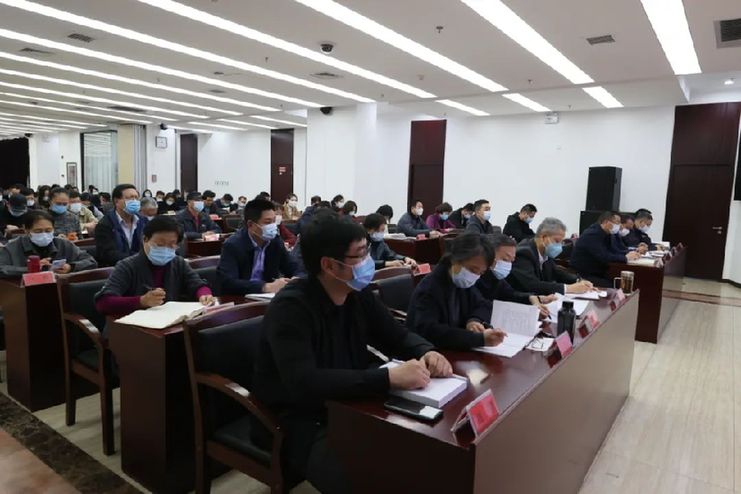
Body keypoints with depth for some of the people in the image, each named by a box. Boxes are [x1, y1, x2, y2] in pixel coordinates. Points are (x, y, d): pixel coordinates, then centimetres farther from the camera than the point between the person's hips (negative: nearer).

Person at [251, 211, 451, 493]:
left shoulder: (358, 295, -1)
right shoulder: (290, 308, -23)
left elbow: (398, 337, 9)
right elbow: (303, 384, -35)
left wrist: (427, 353, -15)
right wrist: (389, 377, -38)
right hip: (295, 424, -6)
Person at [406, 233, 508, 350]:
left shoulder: (463, 282, 2)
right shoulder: (429, 289, -23)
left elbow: (484, 305, 14)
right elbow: (428, 332, -35)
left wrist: (476, 320, -10)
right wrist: (480, 339, -38)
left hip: (454, 351, 8)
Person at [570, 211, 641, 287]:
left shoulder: (606, 234, 10)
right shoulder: (592, 235, -20)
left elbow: (612, 252, 10)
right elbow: (603, 257, -27)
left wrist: (628, 254, -6)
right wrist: (625, 258, -17)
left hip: (597, 273, 9)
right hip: (583, 275, -9)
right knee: (611, 286, -23)